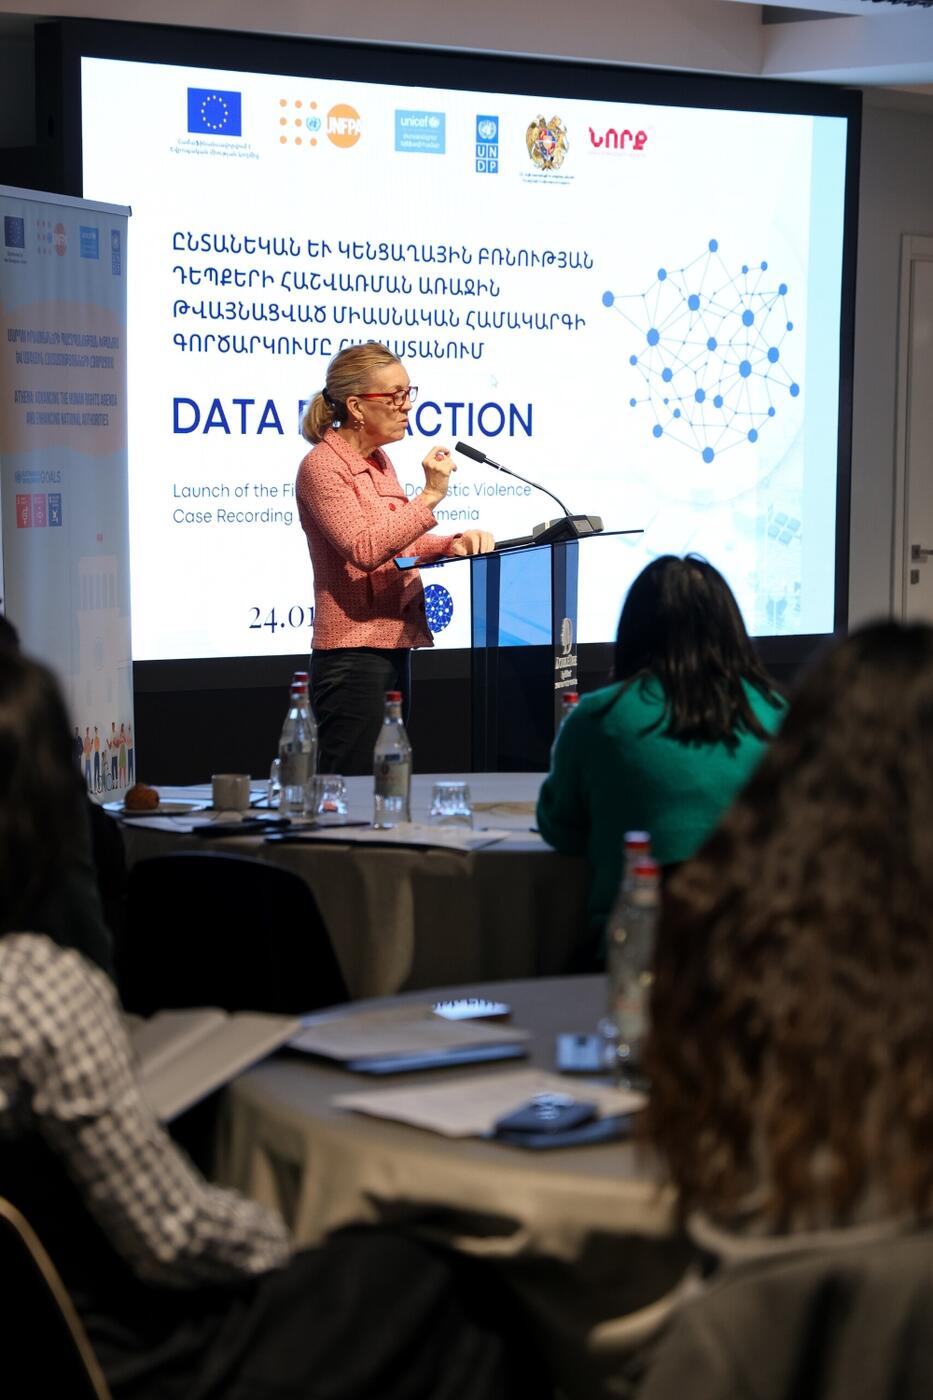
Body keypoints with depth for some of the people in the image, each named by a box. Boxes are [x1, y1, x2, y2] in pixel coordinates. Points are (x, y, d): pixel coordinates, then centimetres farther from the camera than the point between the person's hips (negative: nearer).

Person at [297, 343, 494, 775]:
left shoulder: (378, 462, 15)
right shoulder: (322, 467, -12)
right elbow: (365, 550, -23)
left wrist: (455, 542, 7)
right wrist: (430, 496, -24)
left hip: (393, 649, 9)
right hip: (354, 654, -9)